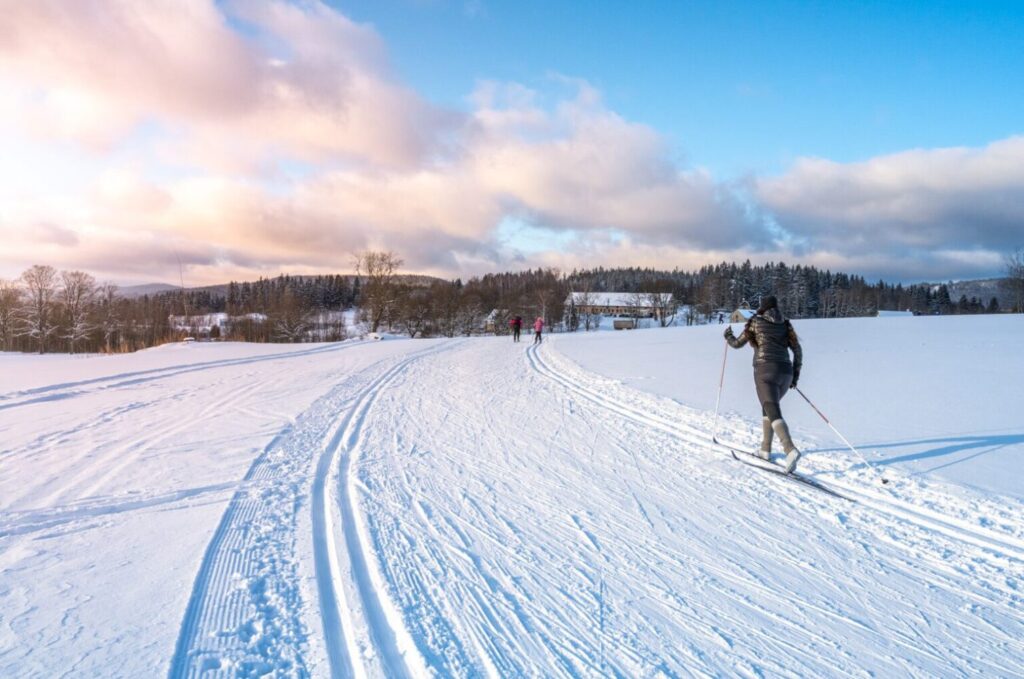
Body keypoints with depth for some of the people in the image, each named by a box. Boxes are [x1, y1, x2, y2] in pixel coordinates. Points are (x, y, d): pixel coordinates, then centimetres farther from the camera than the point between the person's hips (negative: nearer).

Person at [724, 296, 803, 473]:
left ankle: (790, 450, -35)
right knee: (768, 407, 24)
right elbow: (797, 350, 11)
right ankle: (765, 450, 26)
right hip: (785, 372, 5)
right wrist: (795, 375, 17)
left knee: (773, 413, -15)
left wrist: (728, 336, 36)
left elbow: (737, 344, 14)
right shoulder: (785, 324, 17)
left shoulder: (755, 321, 7)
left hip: (765, 370, -5)